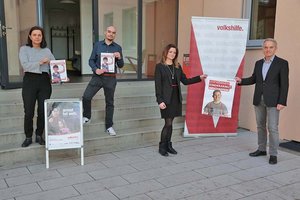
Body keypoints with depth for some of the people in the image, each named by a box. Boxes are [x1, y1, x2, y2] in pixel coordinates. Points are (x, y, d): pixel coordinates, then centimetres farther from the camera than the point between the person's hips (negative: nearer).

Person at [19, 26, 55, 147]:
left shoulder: (47, 51, 14)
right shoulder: (24, 49, 5)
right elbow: (25, 65, -11)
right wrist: (40, 62, -21)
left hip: (45, 81, 3)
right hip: (30, 81, -3)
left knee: (43, 111, 4)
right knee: (29, 112, -2)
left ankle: (39, 136, 20)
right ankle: (28, 137, 14)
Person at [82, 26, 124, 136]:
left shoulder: (118, 48, 4)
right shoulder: (98, 45, 4)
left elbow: (120, 66, 6)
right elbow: (91, 60, 4)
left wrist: (119, 58, -14)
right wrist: (96, 69, -14)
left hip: (110, 78, 0)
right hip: (97, 76, 0)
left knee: (109, 102, 8)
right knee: (86, 97, -11)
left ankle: (109, 126, 20)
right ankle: (87, 116, 16)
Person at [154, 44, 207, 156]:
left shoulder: (177, 67, 12)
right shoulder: (159, 66, -4)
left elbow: (185, 81, 14)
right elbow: (158, 85, -9)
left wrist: (199, 78, 5)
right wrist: (160, 100, -16)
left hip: (176, 97, 5)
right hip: (166, 98, -5)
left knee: (170, 123, 10)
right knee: (168, 123, -5)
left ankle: (168, 145, 21)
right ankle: (162, 147, 9)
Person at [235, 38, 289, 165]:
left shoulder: (282, 63, -5)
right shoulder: (259, 63, 10)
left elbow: (284, 84, -8)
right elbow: (253, 79, 17)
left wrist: (282, 102, -14)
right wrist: (241, 81, -1)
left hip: (273, 101, -5)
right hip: (259, 100, 5)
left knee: (272, 128, -5)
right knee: (260, 126, 13)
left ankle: (273, 154, 6)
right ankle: (261, 149, 26)